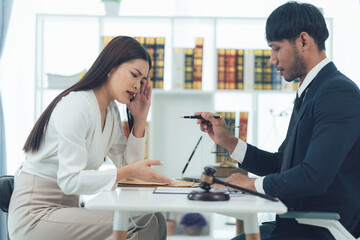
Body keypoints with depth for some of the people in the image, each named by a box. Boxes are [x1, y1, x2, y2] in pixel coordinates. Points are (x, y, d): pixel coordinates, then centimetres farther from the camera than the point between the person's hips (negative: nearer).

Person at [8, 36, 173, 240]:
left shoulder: (111, 111, 10)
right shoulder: (75, 107, -18)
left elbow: (127, 165, 9)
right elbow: (69, 181, -23)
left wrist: (140, 120, 2)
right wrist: (129, 172, -26)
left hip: (67, 207, 8)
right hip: (35, 214, -8)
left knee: (154, 221, -9)